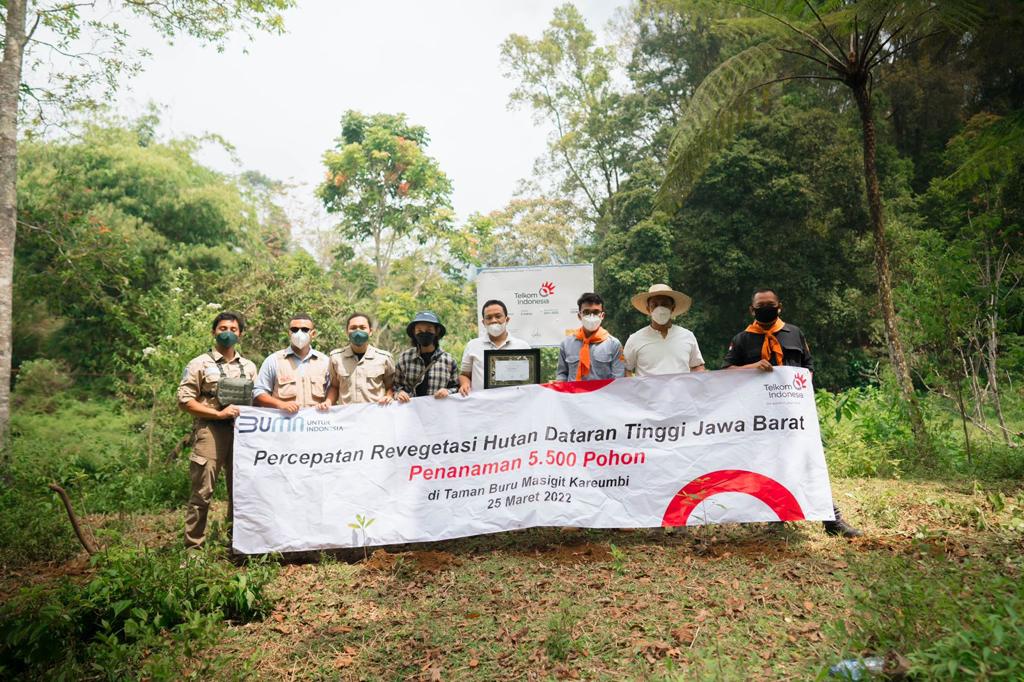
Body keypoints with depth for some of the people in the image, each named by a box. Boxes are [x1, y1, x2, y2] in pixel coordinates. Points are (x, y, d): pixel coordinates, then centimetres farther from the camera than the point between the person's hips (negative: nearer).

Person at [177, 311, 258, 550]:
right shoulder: (199, 364, 4)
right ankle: (193, 547, 5)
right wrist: (219, 413, -12)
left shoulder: (249, 366, 17)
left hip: (242, 431, 4)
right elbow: (184, 400, -3)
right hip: (211, 430, -4)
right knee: (202, 492, -4)